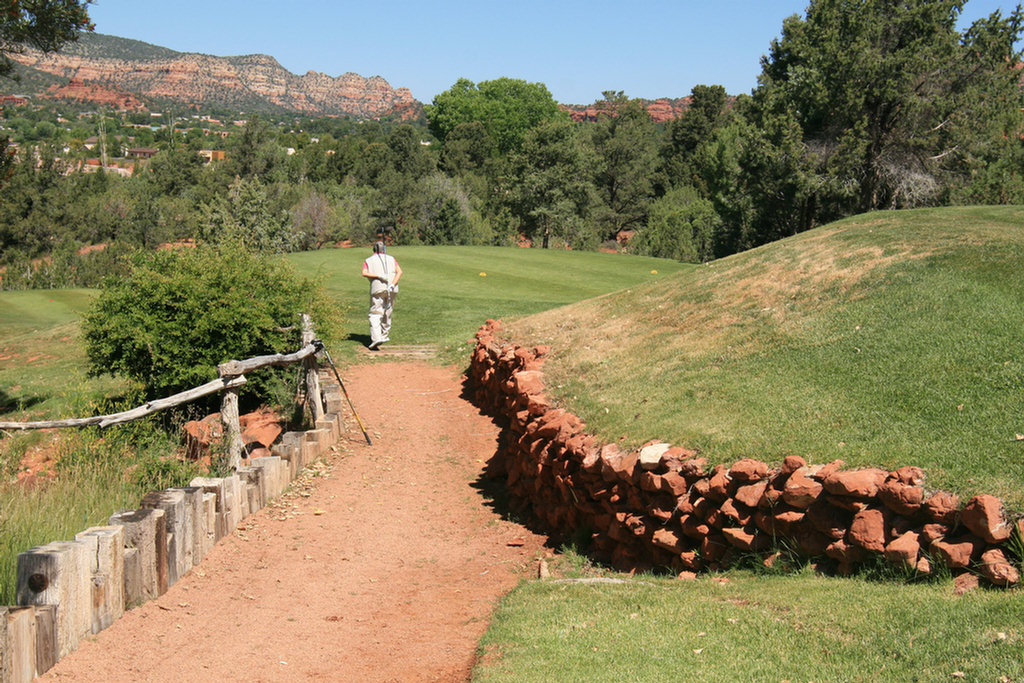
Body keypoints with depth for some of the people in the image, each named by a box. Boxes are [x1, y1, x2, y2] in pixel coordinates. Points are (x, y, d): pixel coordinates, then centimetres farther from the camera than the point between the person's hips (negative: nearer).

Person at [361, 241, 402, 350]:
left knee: (375, 315, -5)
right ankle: (384, 335, 27)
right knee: (387, 313, 18)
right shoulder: (391, 259, 16)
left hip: (377, 289, -2)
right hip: (392, 291, 3)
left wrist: (378, 276, -15)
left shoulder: (368, 261, 13)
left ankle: (376, 338, -22)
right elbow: (399, 271, -1)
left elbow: (364, 273, -8)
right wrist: (392, 284, -10)